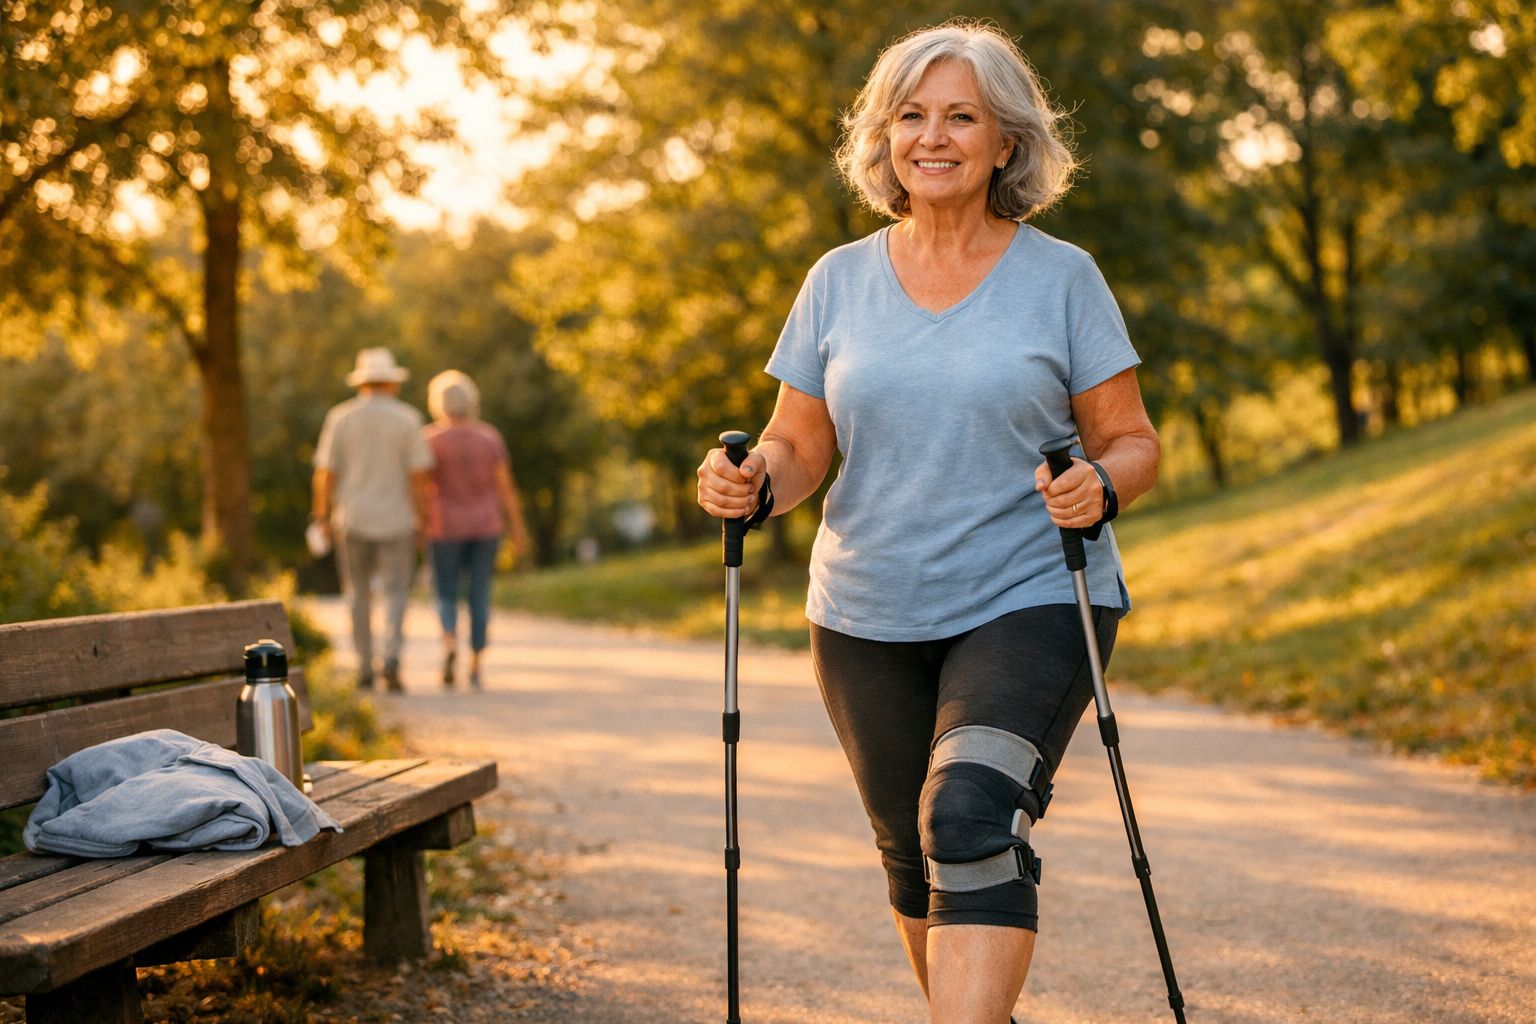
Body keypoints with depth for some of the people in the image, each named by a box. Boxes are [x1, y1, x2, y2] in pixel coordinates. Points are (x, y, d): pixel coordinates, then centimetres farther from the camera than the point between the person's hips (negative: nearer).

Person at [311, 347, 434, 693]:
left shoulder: (340, 418, -1)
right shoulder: (407, 419, -3)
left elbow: (326, 472, -3)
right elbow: (418, 473, -7)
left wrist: (322, 515, 6)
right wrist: (422, 519, -1)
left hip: (352, 519, 1)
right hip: (396, 520, -1)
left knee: (358, 594, 12)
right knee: (395, 591, 3)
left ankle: (365, 669, 14)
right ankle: (392, 657, -18)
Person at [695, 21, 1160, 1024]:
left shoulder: (1062, 277, 0)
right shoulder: (840, 281, 7)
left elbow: (1133, 442, 2)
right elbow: (800, 448, 9)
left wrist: (1102, 484, -21)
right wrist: (753, 483, -13)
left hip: (1030, 602, -4)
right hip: (868, 618, 4)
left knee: (973, 821, -25)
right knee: (913, 856, 12)